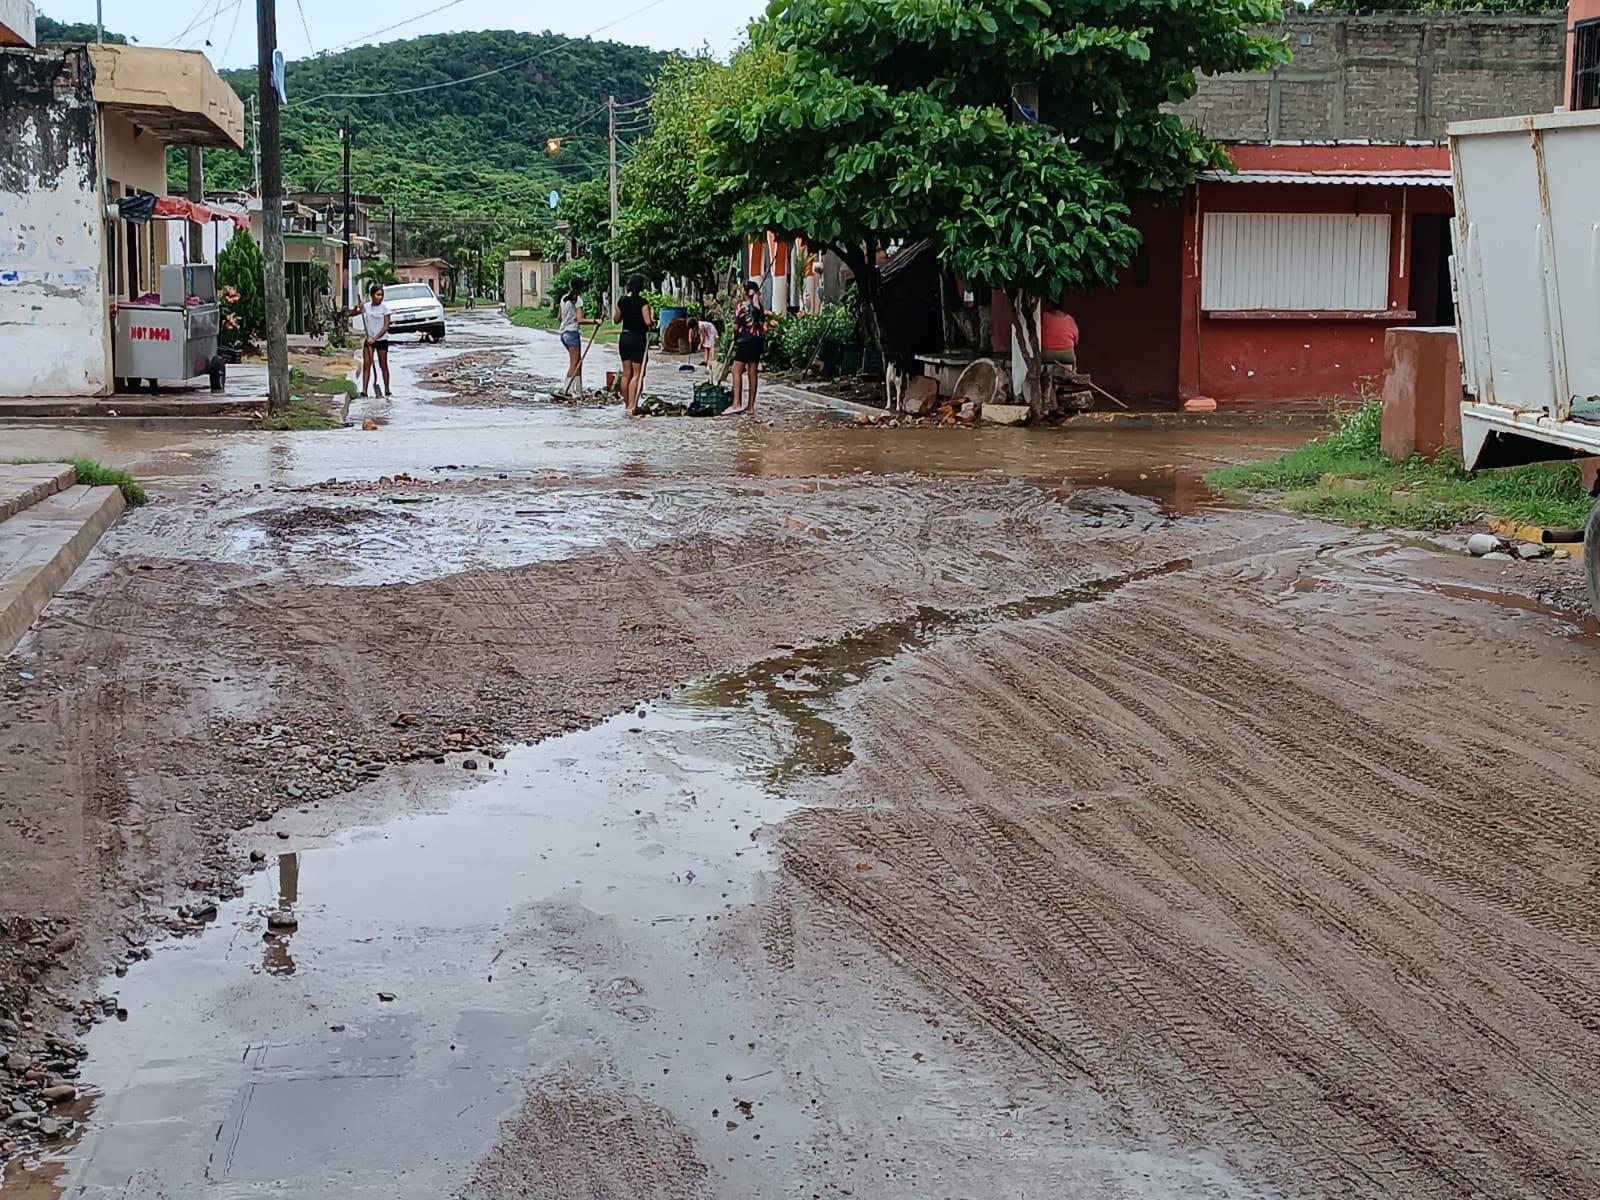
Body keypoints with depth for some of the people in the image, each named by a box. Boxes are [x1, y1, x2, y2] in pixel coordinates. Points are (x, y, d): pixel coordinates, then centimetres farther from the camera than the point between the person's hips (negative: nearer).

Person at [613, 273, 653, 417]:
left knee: (626, 374, 13)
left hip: (624, 337, 5)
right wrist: (653, 319, 1)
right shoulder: (642, 302, -14)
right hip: (638, 339, -5)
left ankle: (627, 404, 18)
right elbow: (648, 322, -19)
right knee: (637, 374, -3)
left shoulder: (622, 300, 2)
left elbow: (616, 319, 11)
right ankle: (632, 406, -12)